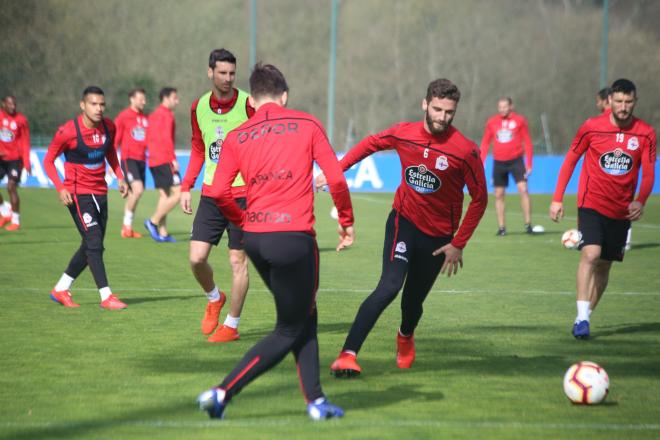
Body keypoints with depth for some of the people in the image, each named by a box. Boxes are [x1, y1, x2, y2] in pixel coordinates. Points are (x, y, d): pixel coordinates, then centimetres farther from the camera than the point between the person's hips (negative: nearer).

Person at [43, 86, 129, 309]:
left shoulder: (108, 126, 1)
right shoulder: (68, 131, -15)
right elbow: (48, 160, -6)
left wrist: (119, 177, 8)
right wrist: (60, 188, -18)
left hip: (100, 193, 7)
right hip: (77, 194, -7)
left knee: (92, 247, 10)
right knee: (94, 243, -15)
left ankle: (61, 289, 23)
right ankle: (106, 296, -13)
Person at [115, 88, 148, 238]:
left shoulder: (145, 119, 13)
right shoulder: (123, 116, -4)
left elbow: (149, 141, 19)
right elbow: (115, 140, -2)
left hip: (141, 160, 6)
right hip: (128, 159, -6)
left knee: (133, 195, 9)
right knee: (138, 190, -20)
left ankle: (127, 228, 17)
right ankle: (127, 225, -7)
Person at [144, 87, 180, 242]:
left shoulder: (153, 116, 17)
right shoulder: (167, 115, -9)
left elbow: (148, 139, 18)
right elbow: (166, 138, -18)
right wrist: (173, 159, -17)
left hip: (153, 161, 9)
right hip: (165, 160, -9)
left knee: (164, 195, 10)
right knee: (177, 193, -8)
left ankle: (162, 233, 6)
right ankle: (153, 222, -10)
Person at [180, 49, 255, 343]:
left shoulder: (248, 104, -8)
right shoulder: (199, 107, 6)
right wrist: (186, 188, 10)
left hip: (243, 194, -4)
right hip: (210, 194, 4)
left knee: (238, 261, 1)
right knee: (196, 258, -4)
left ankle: (232, 325, 14)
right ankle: (214, 299, 26)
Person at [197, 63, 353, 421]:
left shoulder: (236, 137, 7)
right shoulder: (307, 125, 2)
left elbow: (218, 192, -4)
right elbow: (336, 179, -3)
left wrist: (243, 220, 13)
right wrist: (346, 220, 12)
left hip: (254, 238, 5)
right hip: (293, 237, -5)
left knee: (305, 319, 20)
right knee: (290, 331, 4)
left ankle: (315, 401, 17)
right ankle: (221, 394, -7)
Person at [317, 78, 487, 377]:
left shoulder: (465, 151, -17)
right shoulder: (403, 133, -9)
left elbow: (479, 199, -8)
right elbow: (370, 144, 13)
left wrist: (458, 244, -9)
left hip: (438, 236, 0)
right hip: (403, 220, 0)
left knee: (413, 300, 10)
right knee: (389, 287, -22)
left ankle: (405, 337, 49)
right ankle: (348, 355, -24)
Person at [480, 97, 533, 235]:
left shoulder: (519, 120, -1)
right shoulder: (491, 122, 5)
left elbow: (527, 142, 1)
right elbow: (485, 143, 10)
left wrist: (529, 163, -4)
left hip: (516, 160, -3)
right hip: (499, 162, 3)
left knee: (523, 190, -14)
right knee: (499, 195, 3)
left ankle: (528, 224, -9)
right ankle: (501, 227, 11)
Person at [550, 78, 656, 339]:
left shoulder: (645, 134, -3)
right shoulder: (592, 127, -5)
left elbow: (648, 173, -2)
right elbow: (570, 160, 5)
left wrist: (640, 201, -21)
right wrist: (557, 199, 2)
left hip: (621, 210, 3)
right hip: (592, 203, -3)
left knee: (604, 266, 7)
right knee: (591, 254, -21)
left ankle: (585, 317, 20)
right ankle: (582, 318, -21)